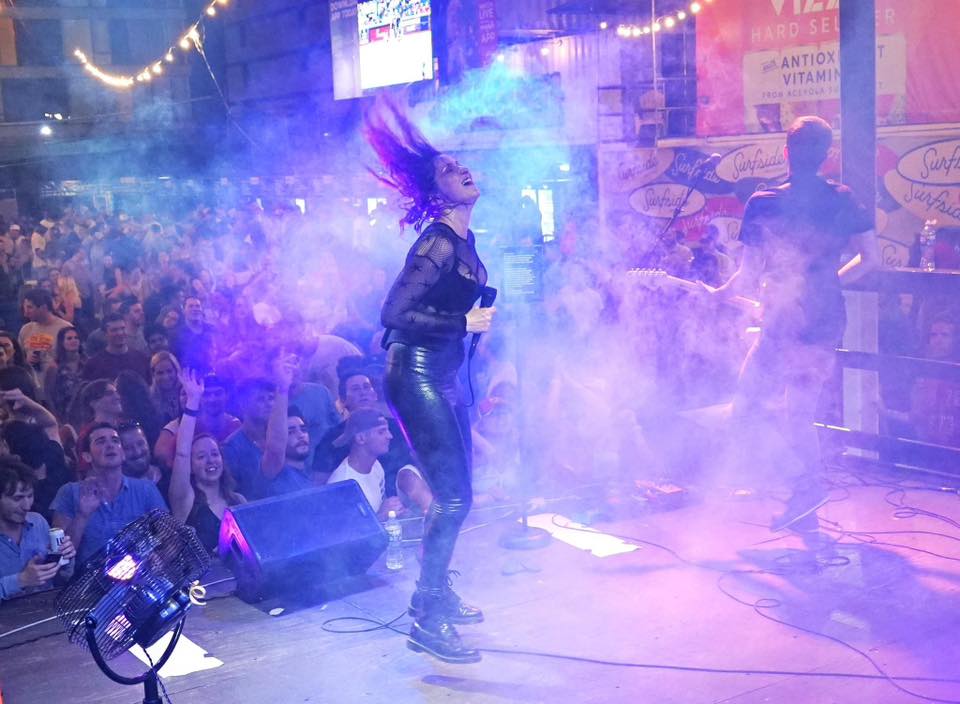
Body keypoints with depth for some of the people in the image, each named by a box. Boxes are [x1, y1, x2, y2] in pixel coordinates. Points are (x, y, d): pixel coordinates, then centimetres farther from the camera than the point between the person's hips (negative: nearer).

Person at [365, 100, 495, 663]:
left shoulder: (464, 239, 9)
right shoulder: (438, 242, -18)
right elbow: (394, 312, -24)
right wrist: (464, 323, -22)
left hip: (446, 376, 9)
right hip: (417, 376, -9)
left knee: (454, 495, 17)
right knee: (453, 498, -10)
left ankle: (437, 593, 31)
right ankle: (427, 622, -2)